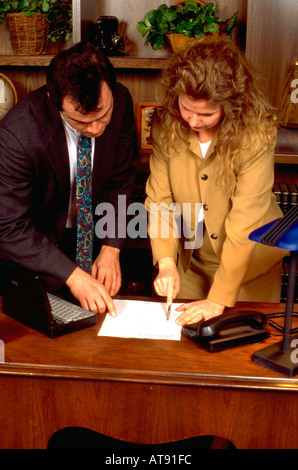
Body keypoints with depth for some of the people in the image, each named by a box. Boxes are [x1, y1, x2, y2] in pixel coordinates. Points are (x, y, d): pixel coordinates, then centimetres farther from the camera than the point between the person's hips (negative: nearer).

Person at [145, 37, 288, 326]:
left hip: (250, 263, -3)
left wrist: (219, 299, -27)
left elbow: (245, 221, -27)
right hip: (191, 261, 3)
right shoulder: (166, 125, -12)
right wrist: (166, 262, -21)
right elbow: (159, 197, -8)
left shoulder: (256, 132, -25)